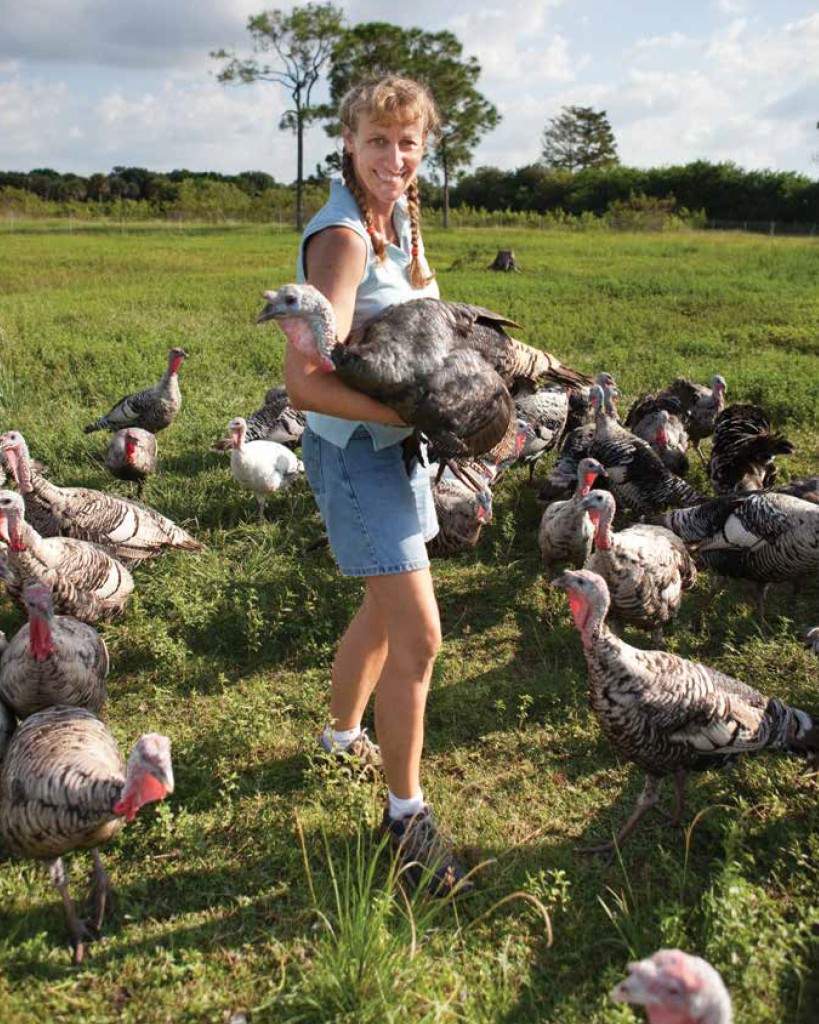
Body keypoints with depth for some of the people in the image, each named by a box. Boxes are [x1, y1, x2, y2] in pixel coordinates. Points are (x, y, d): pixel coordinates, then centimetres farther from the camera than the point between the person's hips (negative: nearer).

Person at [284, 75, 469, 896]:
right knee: (417, 636, -7)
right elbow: (304, 381, -30)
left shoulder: (398, 214, 7)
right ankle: (405, 812, 12)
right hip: (354, 446, -9)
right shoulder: (342, 237, -21)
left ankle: (342, 736, 44)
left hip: (397, 440, 9)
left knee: (386, 607, 22)